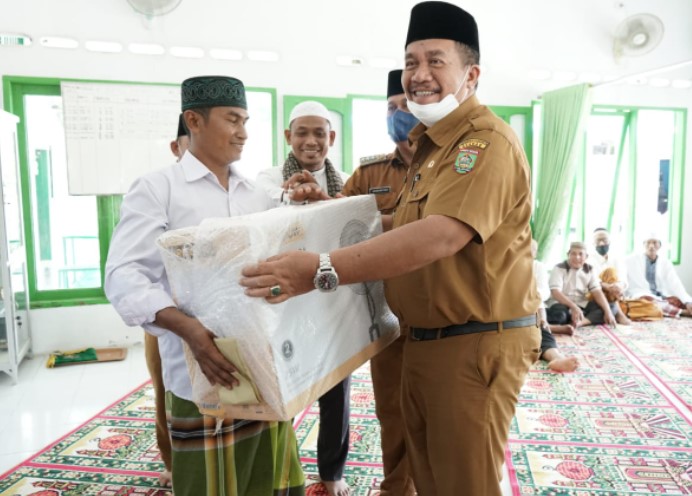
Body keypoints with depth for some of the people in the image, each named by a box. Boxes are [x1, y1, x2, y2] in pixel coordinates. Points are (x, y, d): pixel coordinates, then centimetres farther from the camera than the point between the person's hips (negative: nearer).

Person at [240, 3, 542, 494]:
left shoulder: (488, 142, -18)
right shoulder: (431, 146, 16)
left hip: (478, 342, -9)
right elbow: (403, 230, 18)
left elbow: (441, 235, -32)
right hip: (425, 339, 9)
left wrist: (324, 268, -36)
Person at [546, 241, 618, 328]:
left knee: (611, 306, -12)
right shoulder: (559, 268, -10)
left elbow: (597, 292, -3)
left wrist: (608, 312, -17)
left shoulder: (590, 270, 5)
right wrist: (574, 307, -35)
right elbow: (555, 292, -22)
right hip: (561, 303, -5)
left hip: (582, 305, 6)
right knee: (558, 314, -39)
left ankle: (582, 321, -31)